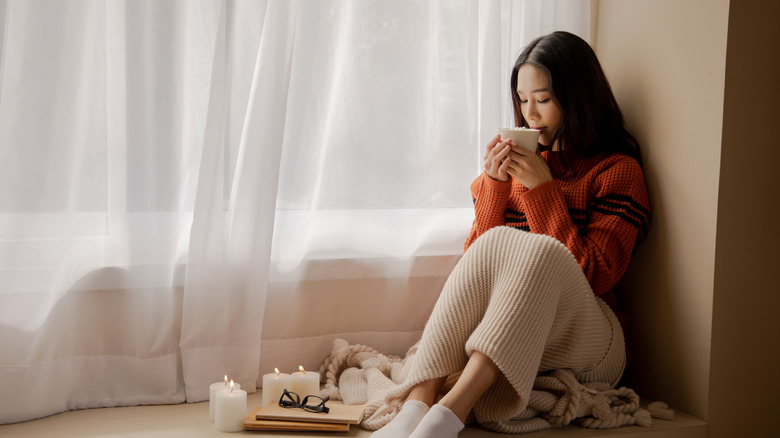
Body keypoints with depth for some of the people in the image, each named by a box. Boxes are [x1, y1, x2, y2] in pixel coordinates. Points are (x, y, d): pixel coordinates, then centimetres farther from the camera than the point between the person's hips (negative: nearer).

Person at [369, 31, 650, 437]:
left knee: (540, 252, -32)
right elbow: (476, 260, 11)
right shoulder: (517, 160, 16)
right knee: (497, 243, -26)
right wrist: (494, 183, -2)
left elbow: (593, 278, -7)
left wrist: (542, 188, -8)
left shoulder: (618, 170, 5)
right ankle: (417, 403, -43)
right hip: (493, 327, 3)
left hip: (585, 339, -3)